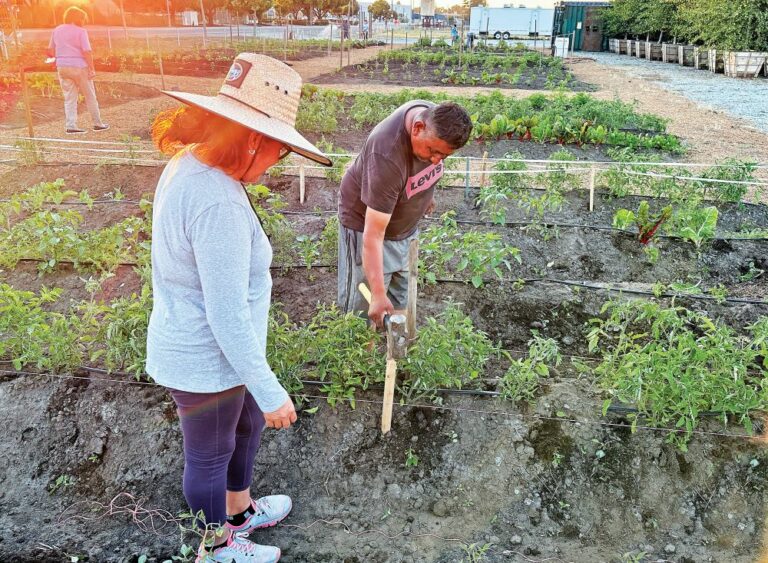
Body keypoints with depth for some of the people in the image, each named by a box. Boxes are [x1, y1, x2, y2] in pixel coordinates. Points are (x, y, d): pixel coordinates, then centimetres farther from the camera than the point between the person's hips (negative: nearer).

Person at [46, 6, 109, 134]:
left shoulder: (57, 30, 9)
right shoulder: (80, 31, -8)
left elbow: (50, 51, 13)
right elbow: (87, 52, -15)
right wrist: (92, 68, -10)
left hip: (62, 67, 5)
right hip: (79, 67, -5)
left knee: (69, 98, 8)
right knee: (90, 96, 8)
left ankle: (71, 125, 2)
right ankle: (97, 123, 14)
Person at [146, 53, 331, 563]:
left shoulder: (186, 165, -3)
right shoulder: (219, 204, -34)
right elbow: (229, 316, -30)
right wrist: (270, 391, -21)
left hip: (193, 344, 9)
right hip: (206, 363, -9)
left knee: (247, 424, 29)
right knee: (210, 455, 16)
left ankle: (240, 511, 54)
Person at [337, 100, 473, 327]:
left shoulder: (438, 118, -17)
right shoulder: (387, 157, -39)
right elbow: (373, 235, -39)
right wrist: (378, 293, -41)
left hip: (407, 227, 7)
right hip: (365, 221, -7)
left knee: (399, 301, 16)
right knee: (362, 308, 0)